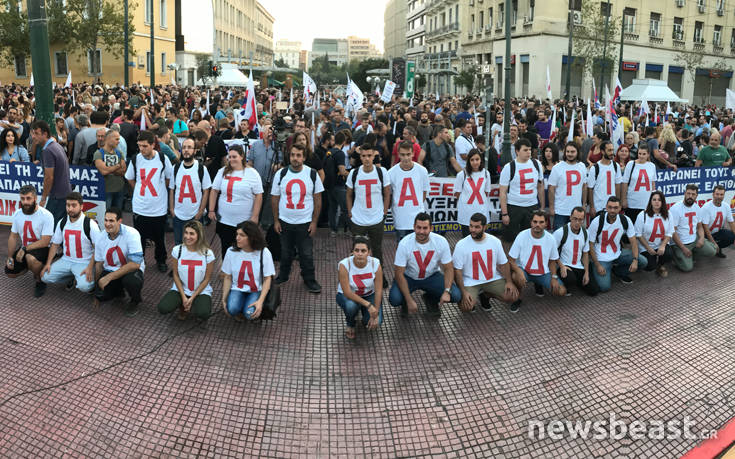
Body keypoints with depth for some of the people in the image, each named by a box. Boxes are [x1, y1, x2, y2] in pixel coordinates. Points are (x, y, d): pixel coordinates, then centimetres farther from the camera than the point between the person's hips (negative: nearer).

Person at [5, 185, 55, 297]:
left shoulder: (46, 215, -22)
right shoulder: (17, 214, -2)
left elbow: (45, 242, -24)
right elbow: (13, 237, 6)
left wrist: (25, 248, -27)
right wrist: (10, 257, 1)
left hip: (42, 248, -7)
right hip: (24, 249, 7)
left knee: (31, 258, -38)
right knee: (10, 273, 1)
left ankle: (40, 281, -10)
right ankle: (35, 267, 26)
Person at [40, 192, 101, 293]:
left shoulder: (90, 224, -12)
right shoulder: (62, 223, 6)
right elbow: (55, 244, 12)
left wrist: (90, 268, -21)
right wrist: (48, 263, 0)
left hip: (84, 262, -6)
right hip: (66, 260, 6)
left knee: (84, 286, -29)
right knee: (45, 277, -11)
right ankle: (71, 278, 13)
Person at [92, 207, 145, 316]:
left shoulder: (131, 234, -22)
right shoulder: (100, 237, -4)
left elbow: (135, 264, -28)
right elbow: (99, 264, 8)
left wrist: (109, 277, -28)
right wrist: (98, 285, 13)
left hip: (131, 270, -4)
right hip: (109, 270, 5)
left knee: (131, 280, -38)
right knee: (100, 294, -20)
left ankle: (134, 301, -1)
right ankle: (118, 290, 18)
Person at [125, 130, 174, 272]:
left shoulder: (163, 159, -9)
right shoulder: (135, 159, -4)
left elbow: (169, 178, 6)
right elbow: (130, 179, 12)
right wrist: (141, 191, 6)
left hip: (159, 207, -1)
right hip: (140, 207, 1)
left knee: (159, 238, 13)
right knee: (139, 238, 8)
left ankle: (161, 261, 33)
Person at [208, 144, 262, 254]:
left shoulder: (252, 174, -4)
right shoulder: (223, 172, 6)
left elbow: (258, 196, -4)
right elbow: (214, 191, 10)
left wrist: (255, 216, -9)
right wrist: (211, 210, 4)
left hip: (245, 222, -3)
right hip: (224, 220, 3)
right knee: (226, 249, 10)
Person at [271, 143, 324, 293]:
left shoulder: (312, 174, -4)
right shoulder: (281, 174, -1)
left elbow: (317, 199, 0)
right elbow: (275, 198, 5)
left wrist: (314, 222, -4)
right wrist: (276, 221, 2)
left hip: (305, 223, -1)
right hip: (284, 222, 2)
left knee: (306, 254, 4)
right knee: (285, 252, 15)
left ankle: (309, 279, 21)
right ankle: (283, 275, 35)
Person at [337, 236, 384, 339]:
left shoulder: (375, 264, -20)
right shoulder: (344, 265, -27)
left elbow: (378, 291, -16)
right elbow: (347, 292, -29)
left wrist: (376, 314, -22)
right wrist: (368, 305, -36)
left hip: (369, 295, 2)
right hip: (347, 296, -2)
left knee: (376, 322, -20)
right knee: (351, 305, -38)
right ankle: (350, 324, 0)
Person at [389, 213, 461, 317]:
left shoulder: (441, 241, -19)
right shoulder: (404, 244, -25)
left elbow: (448, 268, -11)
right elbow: (399, 273, -22)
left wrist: (447, 291, -28)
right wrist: (409, 301, -27)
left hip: (432, 276, 2)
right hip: (408, 277, -2)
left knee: (456, 295, -21)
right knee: (394, 299, -31)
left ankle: (431, 299, 12)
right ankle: (406, 301, 9)